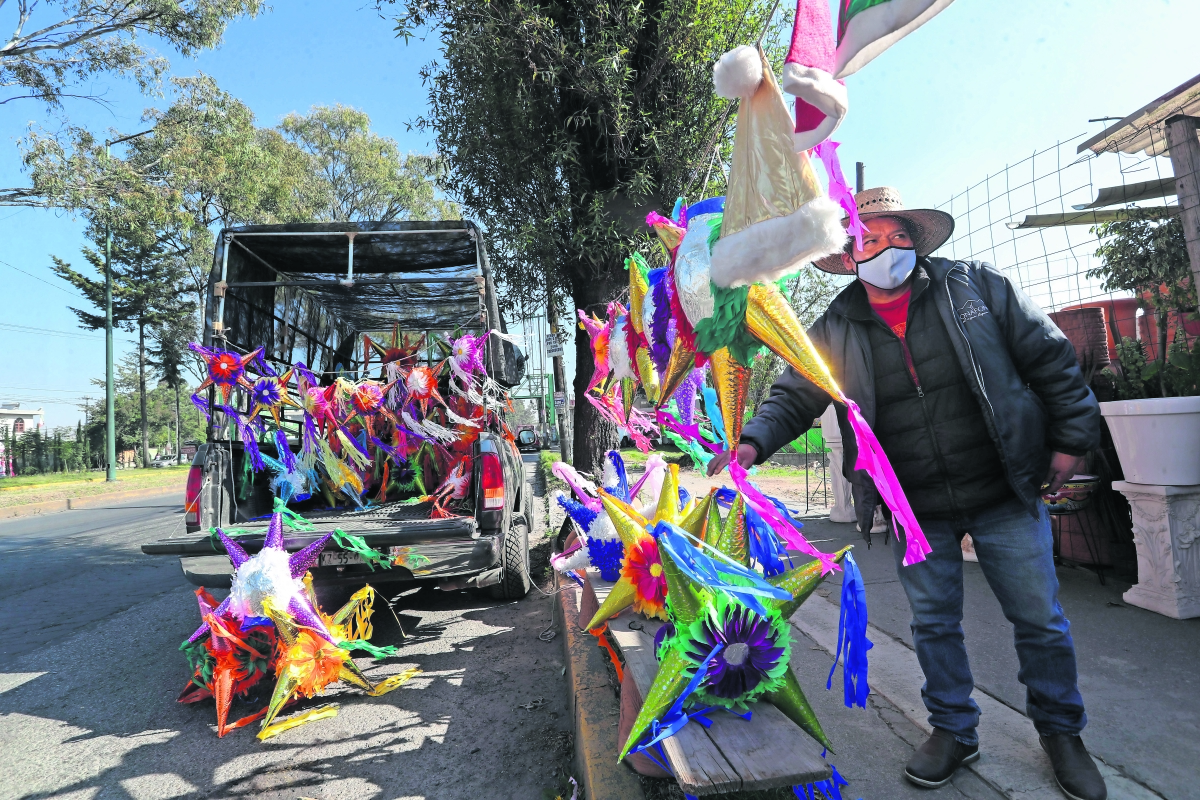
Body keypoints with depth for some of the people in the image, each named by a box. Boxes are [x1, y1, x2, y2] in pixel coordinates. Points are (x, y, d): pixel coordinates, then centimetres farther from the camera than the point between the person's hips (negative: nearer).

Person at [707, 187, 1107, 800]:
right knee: (933, 623, 13)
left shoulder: (976, 288, -3)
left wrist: (1071, 438, -2)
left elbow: (1051, 358, 1)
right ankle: (953, 730, 35)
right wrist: (753, 441, -23)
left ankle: (1061, 732, 38)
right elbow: (793, 398, -5)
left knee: (1039, 620, 13)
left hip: (1005, 495, 0)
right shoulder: (835, 332, -4)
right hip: (916, 511, 1)